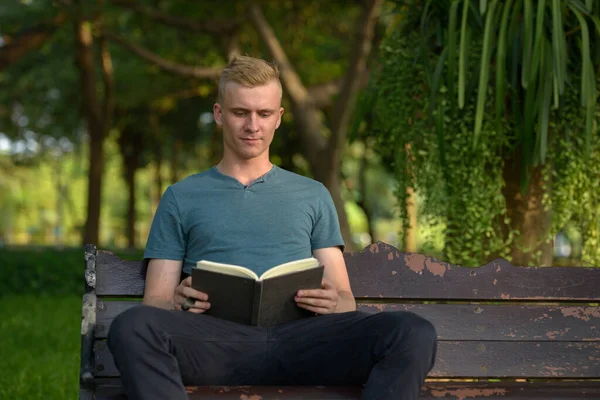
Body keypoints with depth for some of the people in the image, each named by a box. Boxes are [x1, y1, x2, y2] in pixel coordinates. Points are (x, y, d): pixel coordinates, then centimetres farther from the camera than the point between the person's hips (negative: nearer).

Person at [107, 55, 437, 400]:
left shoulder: (312, 195, 25)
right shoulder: (182, 198, 22)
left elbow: (345, 299, 20)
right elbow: (154, 303, 15)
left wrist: (335, 302, -6)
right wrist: (177, 304, -10)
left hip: (299, 336, 1)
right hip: (220, 338, -1)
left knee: (414, 333, -29)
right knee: (133, 327, -36)